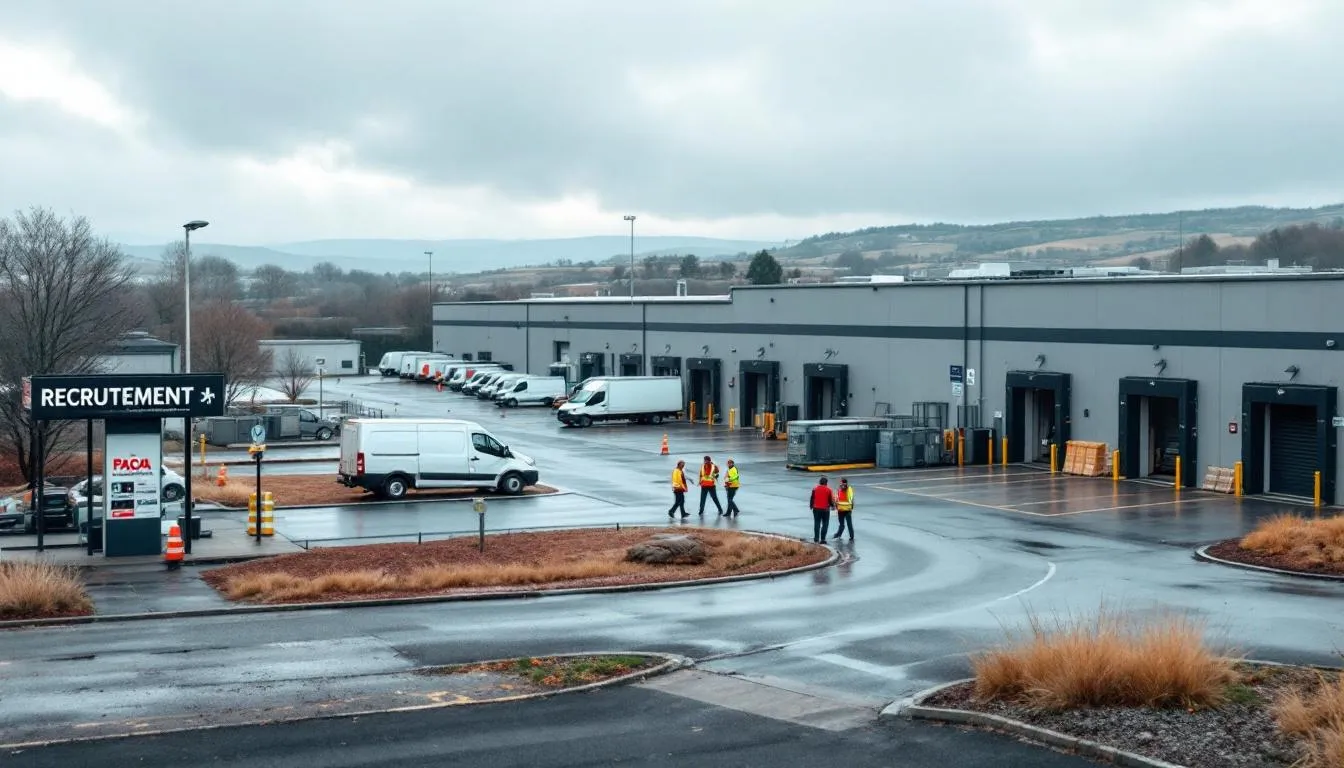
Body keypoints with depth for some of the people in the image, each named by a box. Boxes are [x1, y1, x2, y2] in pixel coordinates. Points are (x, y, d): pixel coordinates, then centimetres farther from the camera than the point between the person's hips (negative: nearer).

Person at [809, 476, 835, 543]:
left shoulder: (815, 489, 1)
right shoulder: (828, 490, -5)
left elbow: (812, 499, 6)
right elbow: (831, 500, -1)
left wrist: (811, 506, 19)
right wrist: (832, 505, 18)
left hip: (816, 509, 2)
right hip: (825, 509, -2)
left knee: (817, 524, 10)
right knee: (825, 524, 3)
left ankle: (816, 538, 6)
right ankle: (822, 539, -2)